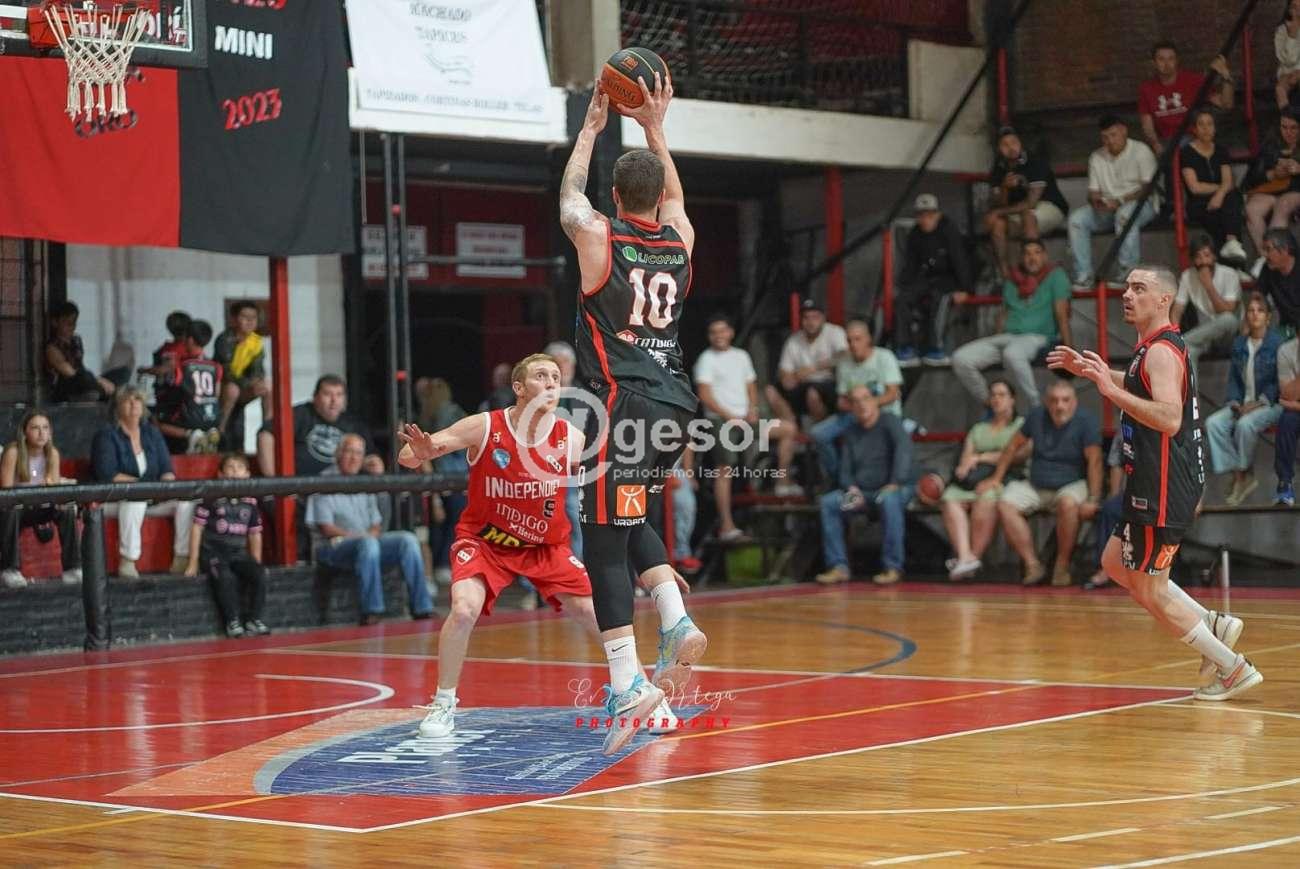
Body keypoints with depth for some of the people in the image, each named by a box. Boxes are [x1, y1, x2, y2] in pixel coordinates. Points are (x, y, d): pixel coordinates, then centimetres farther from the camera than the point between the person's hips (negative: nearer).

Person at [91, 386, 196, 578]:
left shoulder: (152, 433, 13)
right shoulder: (106, 435, -4)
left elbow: (166, 468, 8)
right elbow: (107, 475, -15)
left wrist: (167, 482, -16)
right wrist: (140, 483, -20)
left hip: (152, 498, 5)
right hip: (114, 499, -5)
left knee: (186, 498, -18)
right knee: (135, 497, -39)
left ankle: (182, 559, -16)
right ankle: (127, 562, -37)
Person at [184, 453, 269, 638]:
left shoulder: (250, 502, 8)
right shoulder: (212, 497, -2)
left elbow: (255, 534, 17)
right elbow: (197, 527, -1)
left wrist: (257, 562, 13)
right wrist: (193, 562, -4)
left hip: (239, 553, 4)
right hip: (213, 552, -4)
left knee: (259, 574, -22)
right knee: (225, 577, -33)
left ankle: (253, 619, -13)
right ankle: (232, 621, -21)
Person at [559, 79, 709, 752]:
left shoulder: (599, 237, -3)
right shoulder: (680, 241, 8)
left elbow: (568, 199, 21)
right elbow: (671, 196, 32)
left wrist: (591, 129, 31)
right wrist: (654, 128, 36)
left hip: (623, 405, -6)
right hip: (675, 403, 6)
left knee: (604, 539, -3)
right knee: (626, 521, 25)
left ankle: (627, 684, -11)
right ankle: (676, 625, 8)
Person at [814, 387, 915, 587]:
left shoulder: (890, 422, -3)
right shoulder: (851, 434, 14)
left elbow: (904, 449, -19)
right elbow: (845, 470, 12)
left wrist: (895, 483, -31)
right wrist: (851, 488, -11)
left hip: (898, 489, -5)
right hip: (862, 491, 5)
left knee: (889, 499, -39)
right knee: (828, 502, -18)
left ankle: (893, 567, -34)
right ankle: (839, 566, -19)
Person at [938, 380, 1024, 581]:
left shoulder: (1022, 425, 16)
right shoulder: (978, 429, 31)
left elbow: (1020, 455, -1)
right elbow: (966, 458, 18)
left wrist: (982, 458, -2)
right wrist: (966, 465, -8)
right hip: (973, 480, 4)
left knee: (986, 499, -39)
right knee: (950, 499, -29)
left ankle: (975, 555, -33)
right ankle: (965, 556, -43)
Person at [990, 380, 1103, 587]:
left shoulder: (1086, 421, -10)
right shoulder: (1037, 416, 2)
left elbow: (1094, 461, -15)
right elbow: (1014, 446, 13)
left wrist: (1093, 499, -24)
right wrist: (996, 478, 12)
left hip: (1072, 485, -4)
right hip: (1035, 486, 4)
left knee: (1069, 504, -38)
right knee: (1005, 504, -22)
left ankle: (1062, 566, -21)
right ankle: (1032, 565, -20)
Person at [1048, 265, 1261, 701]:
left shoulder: (1162, 352, -18)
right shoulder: (1153, 348, 13)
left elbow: (1169, 418, -33)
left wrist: (1111, 390, -34)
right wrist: (1091, 370, 29)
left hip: (1164, 487, -10)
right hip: (1154, 483, 10)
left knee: (1151, 592, -2)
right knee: (1116, 563, 21)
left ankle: (1234, 669, 6)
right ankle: (1212, 624, 19)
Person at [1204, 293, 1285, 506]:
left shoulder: (1277, 343, -6)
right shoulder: (1239, 344, 11)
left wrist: (1258, 403, -16)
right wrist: (1235, 401, -4)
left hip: (1270, 403, -5)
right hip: (1244, 403, 5)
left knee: (1245, 424, -35)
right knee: (1213, 423, -21)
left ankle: (1245, 475, -13)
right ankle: (1238, 478, -21)